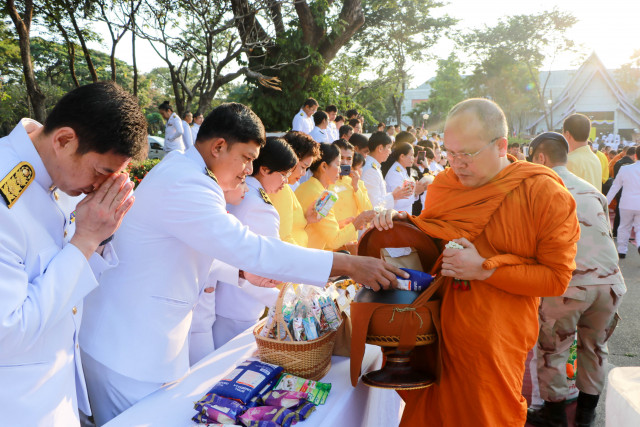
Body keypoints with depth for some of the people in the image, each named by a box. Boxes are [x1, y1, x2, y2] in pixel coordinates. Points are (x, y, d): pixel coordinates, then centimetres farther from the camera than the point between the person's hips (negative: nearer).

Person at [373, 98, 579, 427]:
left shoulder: (545, 195, -11)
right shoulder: (444, 184, 5)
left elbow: (557, 277, -11)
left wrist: (484, 268, -19)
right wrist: (401, 222, -2)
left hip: (494, 346, -4)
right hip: (437, 332, 4)